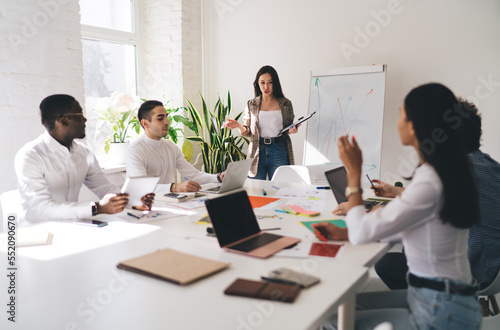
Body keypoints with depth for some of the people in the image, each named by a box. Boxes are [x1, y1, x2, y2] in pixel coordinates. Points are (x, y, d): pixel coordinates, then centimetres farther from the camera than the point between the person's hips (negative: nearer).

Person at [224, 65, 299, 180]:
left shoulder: (286, 104, 6)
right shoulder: (251, 105, 8)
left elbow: (288, 129, 14)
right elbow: (247, 132, 10)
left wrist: (292, 130, -8)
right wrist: (239, 126, -10)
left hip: (279, 151, 0)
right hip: (257, 151, 1)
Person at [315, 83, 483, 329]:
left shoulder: (429, 182, -27)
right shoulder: (447, 171, 5)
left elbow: (361, 234, -22)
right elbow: (402, 223, 12)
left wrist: (354, 172, -12)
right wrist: (344, 232, 6)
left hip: (441, 310, -8)